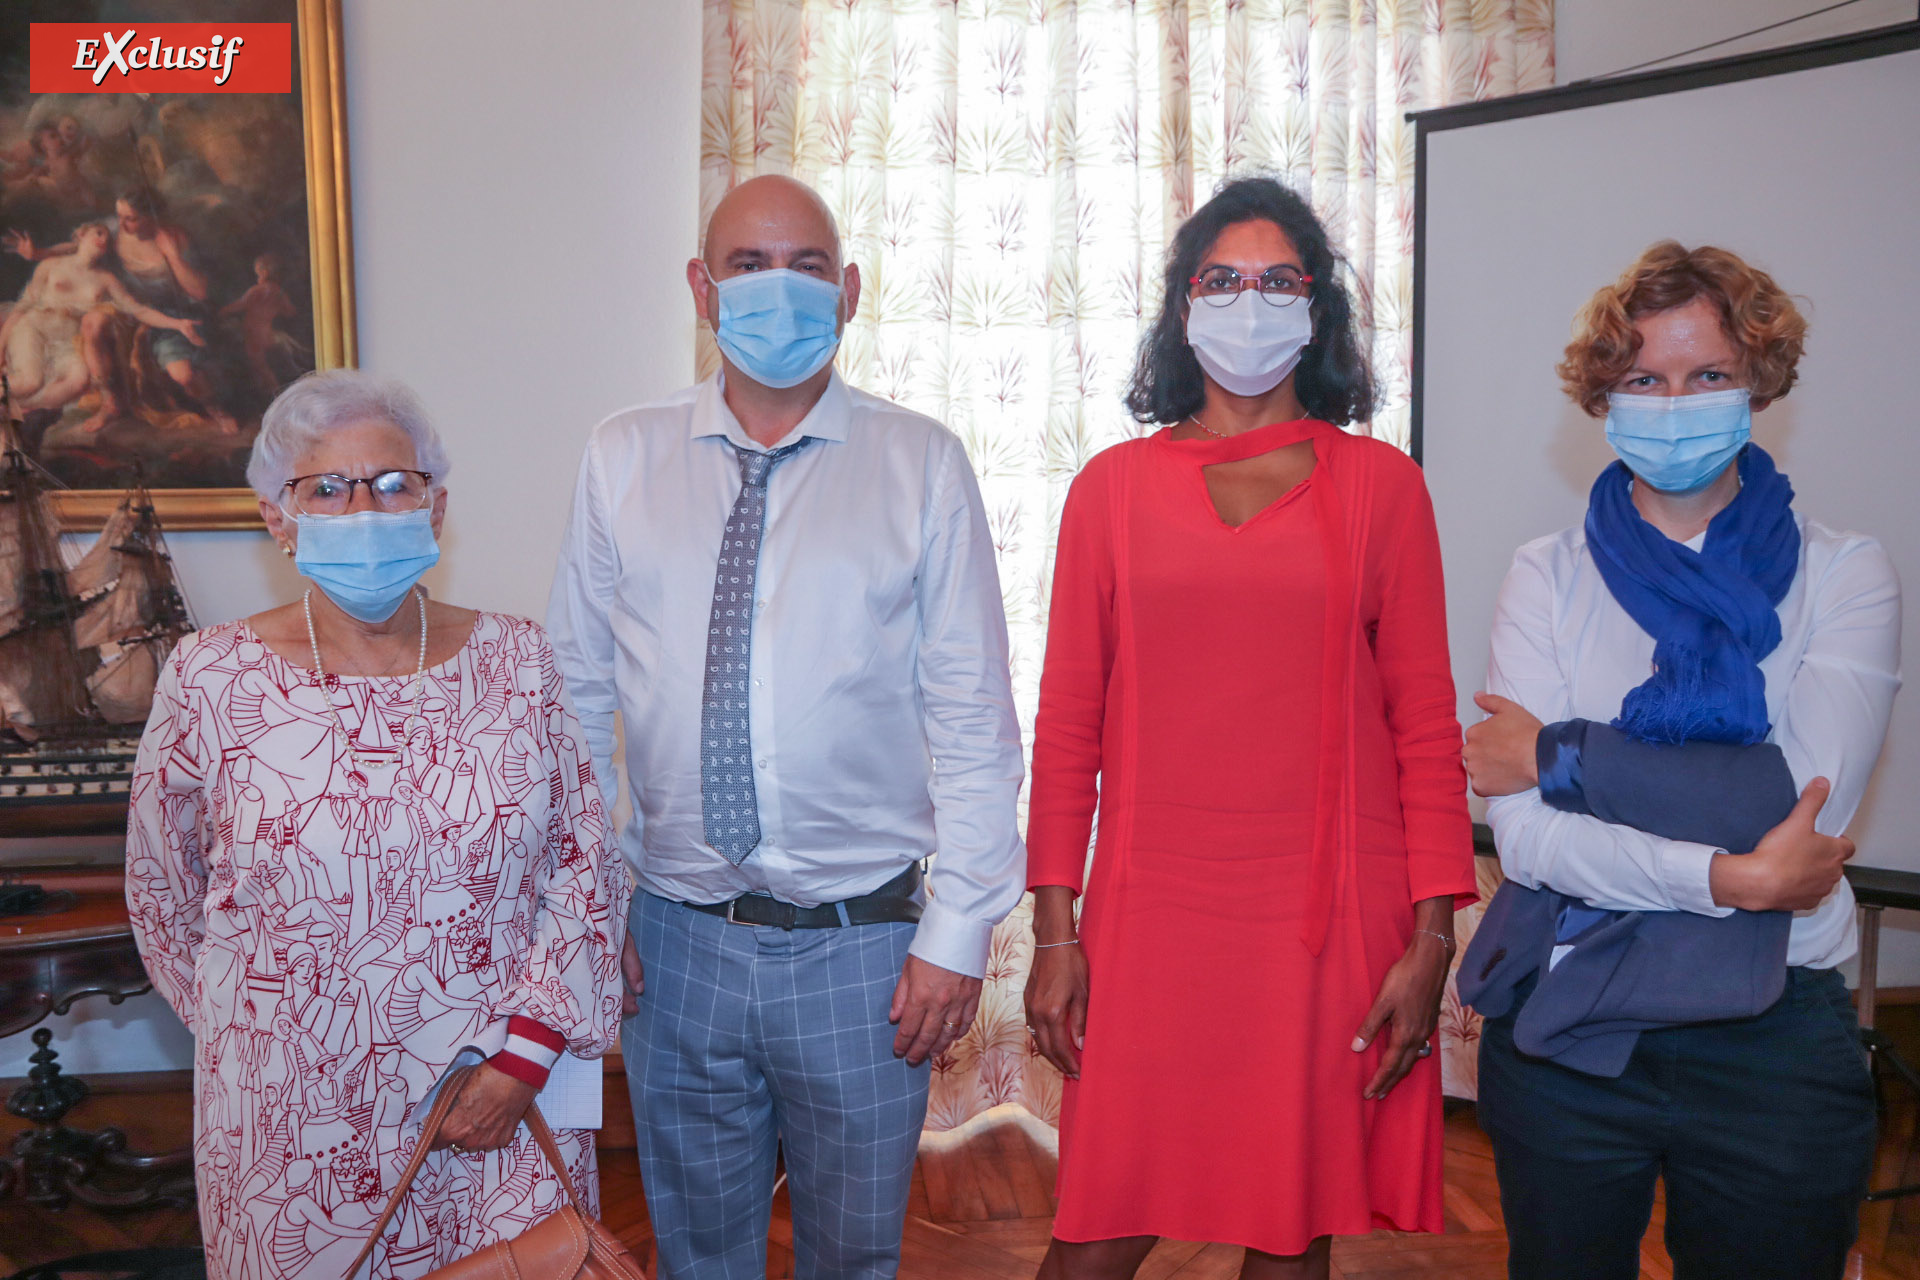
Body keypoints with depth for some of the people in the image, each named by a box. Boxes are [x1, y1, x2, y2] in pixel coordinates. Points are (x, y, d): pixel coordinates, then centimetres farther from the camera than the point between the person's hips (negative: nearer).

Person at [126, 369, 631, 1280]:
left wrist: (523, 1057, -7)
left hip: (506, 1105, 1)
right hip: (297, 1127, -1)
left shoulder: (516, 658, -4)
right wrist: (256, 1034, 9)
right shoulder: (210, 680, -7)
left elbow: (586, 865, -2)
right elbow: (164, 893, 6)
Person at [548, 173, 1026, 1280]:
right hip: (675, 942, 2)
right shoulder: (623, 458, 3)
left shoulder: (922, 463, -3)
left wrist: (959, 929, -7)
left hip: (861, 945, -1)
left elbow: (973, 717, -4)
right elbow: (580, 698, 5)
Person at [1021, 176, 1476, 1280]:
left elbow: (1425, 723, 3)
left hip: (1332, 923, 0)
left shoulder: (1380, 484, 5)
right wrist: (1055, 929, 1)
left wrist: (1432, 937, -2)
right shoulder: (1114, 487, 6)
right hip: (1149, 919, 0)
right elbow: (1068, 723, 5)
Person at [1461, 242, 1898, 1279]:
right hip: (1565, 1031, 0)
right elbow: (1523, 834, -12)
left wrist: (1563, 756, -14)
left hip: (1774, 1041, 0)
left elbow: (1808, 798, -16)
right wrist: (1731, 879, -20)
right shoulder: (1549, 576, -2)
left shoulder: (1843, 573, -1)